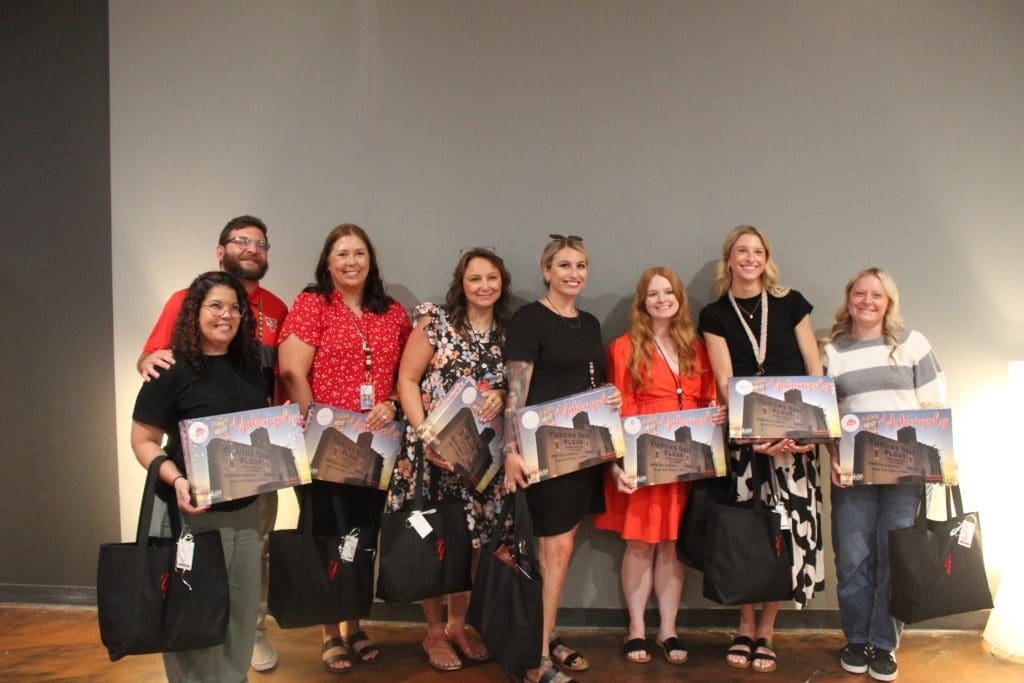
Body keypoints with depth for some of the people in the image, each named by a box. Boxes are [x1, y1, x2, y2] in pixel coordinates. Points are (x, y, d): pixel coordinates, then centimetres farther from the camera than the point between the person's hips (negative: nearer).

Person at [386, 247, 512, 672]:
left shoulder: (508, 332, 8)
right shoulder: (435, 321, -3)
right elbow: (407, 380, -6)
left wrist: (501, 396, -9)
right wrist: (425, 435, -16)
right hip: (433, 446, -3)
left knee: (470, 539, 8)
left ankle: (458, 626, 27)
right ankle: (434, 632, 20)